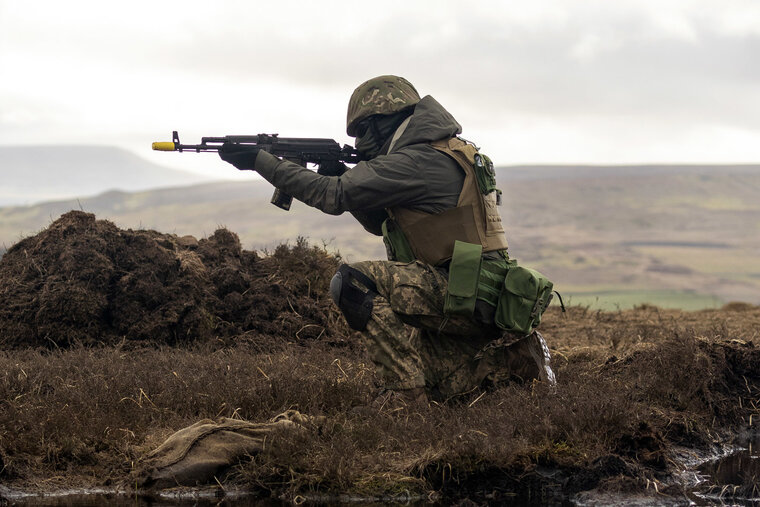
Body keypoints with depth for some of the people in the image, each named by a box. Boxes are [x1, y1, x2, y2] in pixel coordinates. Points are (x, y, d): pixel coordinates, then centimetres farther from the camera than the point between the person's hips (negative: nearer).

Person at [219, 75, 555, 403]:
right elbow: (379, 223, 26)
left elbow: (335, 196, -17)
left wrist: (259, 160, -12)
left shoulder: (417, 162, -14)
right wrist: (338, 172, 12)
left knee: (353, 282, -19)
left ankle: (410, 393, -19)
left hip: (464, 298, -10)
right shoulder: (443, 157, 18)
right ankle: (513, 359, 13)